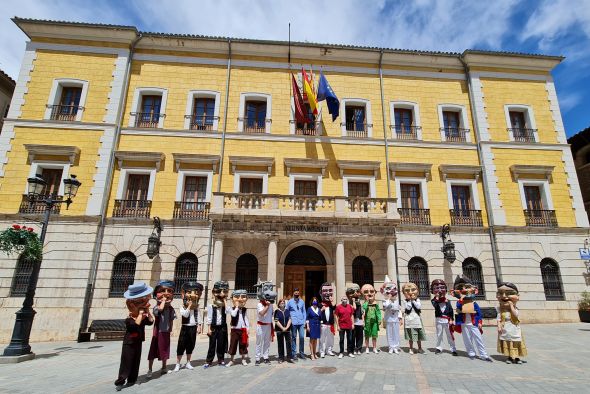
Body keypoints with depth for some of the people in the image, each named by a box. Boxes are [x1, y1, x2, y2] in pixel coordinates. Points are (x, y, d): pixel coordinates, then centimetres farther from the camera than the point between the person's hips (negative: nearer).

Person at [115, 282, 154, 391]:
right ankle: (120, 382, 4)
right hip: (129, 344, -7)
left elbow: (151, 321, -8)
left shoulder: (143, 318, 4)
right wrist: (140, 314, -31)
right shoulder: (129, 319, -17)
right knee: (126, 363, -4)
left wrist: (147, 312, -10)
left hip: (138, 343, 7)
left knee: (136, 363, 11)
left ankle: (132, 380, 22)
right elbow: (136, 324, -36)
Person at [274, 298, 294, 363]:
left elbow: (289, 320, 4)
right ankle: (281, 358, 12)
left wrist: (286, 327, -8)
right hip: (279, 330, -3)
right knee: (280, 344, 3)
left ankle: (289, 357, 8)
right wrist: (282, 328, -12)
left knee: (288, 343, 1)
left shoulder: (287, 311, 9)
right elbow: (276, 321, -7)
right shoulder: (277, 311, -1)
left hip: (287, 329, 3)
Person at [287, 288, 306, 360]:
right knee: (293, 338, 5)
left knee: (302, 337, 1)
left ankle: (301, 353, 14)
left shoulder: (302, 301, 8)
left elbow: (304, 312, 12)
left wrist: (304, 321, 6)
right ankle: (294, 353, 15)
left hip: (301, 322, 2)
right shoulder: (290, 302, 2)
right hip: (293, 323, -2)